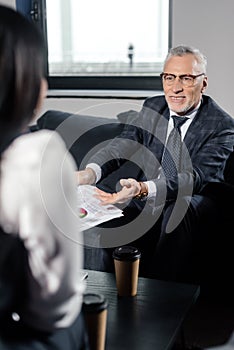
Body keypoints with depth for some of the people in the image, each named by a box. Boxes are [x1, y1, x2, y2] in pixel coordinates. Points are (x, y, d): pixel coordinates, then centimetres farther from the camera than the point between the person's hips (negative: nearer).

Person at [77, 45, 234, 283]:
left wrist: (143, 189, -43)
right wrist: (90, 172, -30)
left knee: (181, 210, -37)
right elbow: (123, 144, -6)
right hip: (145, 200, 5)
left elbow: (196, 177, -25)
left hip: (192, 203, -4)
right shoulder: (152, 107, 7)